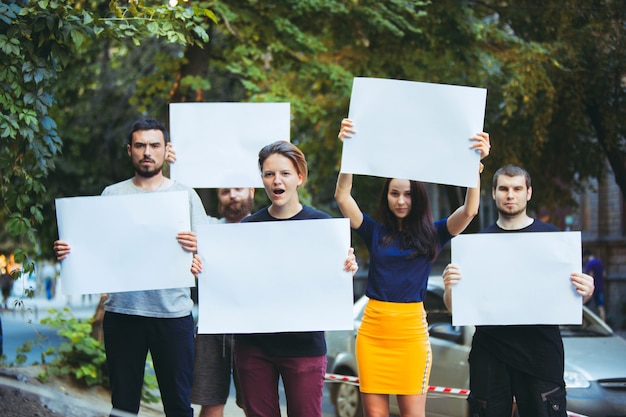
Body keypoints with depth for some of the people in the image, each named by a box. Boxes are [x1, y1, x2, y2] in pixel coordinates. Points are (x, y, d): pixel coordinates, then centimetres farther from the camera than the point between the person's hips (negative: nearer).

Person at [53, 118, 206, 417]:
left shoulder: (185, 195, 7)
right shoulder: (112, 195, 12)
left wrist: (196, 247, -20)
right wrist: (69, 251, -10)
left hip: (172, 311, -1)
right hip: (122, 310, 1)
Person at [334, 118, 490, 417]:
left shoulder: (431, 235, 4)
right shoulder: (375, 232, 7)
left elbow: (469, 210, -10)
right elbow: (342, 197, -4)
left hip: (411, 330, -1)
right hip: (372, 329, 1)